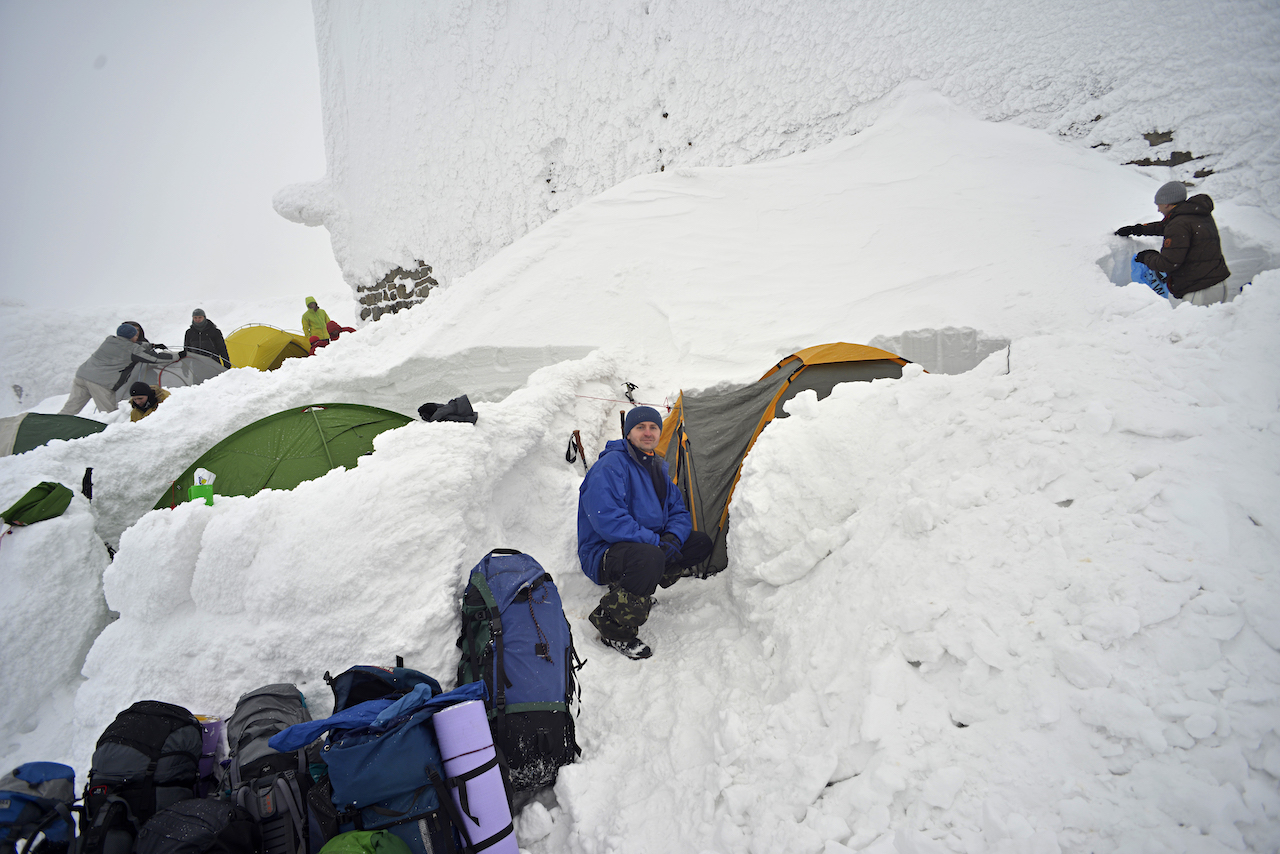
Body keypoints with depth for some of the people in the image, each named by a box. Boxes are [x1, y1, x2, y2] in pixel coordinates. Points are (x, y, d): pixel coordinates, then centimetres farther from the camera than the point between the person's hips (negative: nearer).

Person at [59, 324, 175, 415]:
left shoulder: (109, 340, 15)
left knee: (70, 409, 10)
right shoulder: (133, 350, -4)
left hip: (82, 375, 7)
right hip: (102, 383, -7)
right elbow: (155, 358, 1)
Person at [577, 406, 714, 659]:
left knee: (701, 543, 5)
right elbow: (607, 519, -27)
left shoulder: (657, 468, 12)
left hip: (647, 546, 9)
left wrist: (672, 538, -12)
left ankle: (641, 591, 9)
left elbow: (678, 512, 12)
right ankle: (611, 623, -17)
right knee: (649, 558, -39)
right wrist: (655, 542, -25)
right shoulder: (612, 465, -17)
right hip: (602, 556, -9)